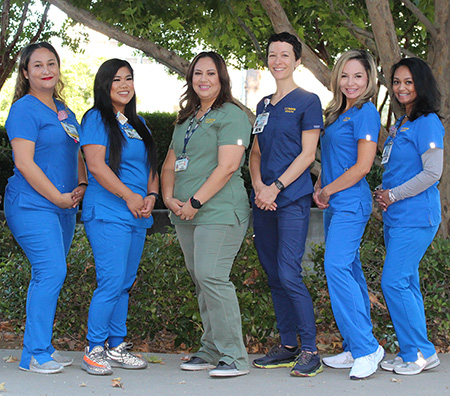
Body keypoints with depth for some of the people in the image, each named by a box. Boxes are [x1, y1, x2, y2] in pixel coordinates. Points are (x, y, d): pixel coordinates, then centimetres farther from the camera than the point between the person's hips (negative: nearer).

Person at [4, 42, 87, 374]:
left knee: (50, 276, 9)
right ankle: (35, 355, -10)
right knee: (51, 273, -15)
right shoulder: (25, 109, -8)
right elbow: (24, 163, -15)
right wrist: (59, 197, -13)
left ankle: (43, 347, 16)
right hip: (33, 205, -8)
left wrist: (82, 186, 8)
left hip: (64, 207, 8)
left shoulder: (64, 110, 17)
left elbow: (76, 153, 26)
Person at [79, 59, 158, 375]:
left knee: (125, 283, 9)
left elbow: (150, 165, 21)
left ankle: (117, 347, 17)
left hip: (138, 217, 7)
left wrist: (151, 195, 2)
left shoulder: (138, 123, 19)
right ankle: (95, 350, -3)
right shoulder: (97, 118, -3)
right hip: (108, 214, -7)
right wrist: (129, 196, -14)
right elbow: (96, 165, -13)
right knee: (111, 283, -12)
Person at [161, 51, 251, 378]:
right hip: (186, 215, 8)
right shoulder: (186, 120, 21)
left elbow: (227, 167, -14)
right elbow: (170, 165, 23)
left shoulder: (231, 115, -4)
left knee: (211, 276, -17)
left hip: (218, 211, -8)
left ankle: (234, 357, -13)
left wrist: (195, 202, -15)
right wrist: (169, 197, 4)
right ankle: (211, 352, 16)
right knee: (201, 281, 9)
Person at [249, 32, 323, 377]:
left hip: (293, 198, -7)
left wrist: (276, 187, -14)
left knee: (289, 274, -14)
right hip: (264, 200, 7)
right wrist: (258, 185, -2)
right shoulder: (264, 105, 18)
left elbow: (307, 154, -8)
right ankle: (287, 346, 17)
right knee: (274, 276, 8)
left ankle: (310, 351, -8)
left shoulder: (307, 101, -2)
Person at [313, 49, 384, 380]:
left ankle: (366, 347, -15)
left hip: (351, 202, -9)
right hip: (335, 204, 9)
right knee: (349, 270, 10)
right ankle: (356, 351, 14)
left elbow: (363, 166, -15)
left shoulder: (366, 112, -10)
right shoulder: (337, 113, 17)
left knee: (337, 267, -17)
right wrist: (318, 188, 6)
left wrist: (328, 191, -8)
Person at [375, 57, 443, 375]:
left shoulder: (428, 123, -10)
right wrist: (383, 194, 9)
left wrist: (393, 195, -12)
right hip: (396, 216, 9)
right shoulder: (400, 124, 17)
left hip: (416, 215, -9)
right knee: (407, 283, 10)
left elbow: (432, 173, -17)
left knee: (394, 283, -11)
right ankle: (412, 352, 16)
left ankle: (422, 352, -2)